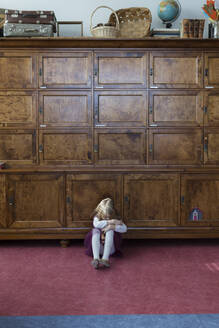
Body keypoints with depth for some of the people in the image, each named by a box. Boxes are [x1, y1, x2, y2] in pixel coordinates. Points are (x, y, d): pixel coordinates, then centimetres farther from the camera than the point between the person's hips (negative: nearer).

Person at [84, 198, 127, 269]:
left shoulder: (115, 219, 3)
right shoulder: (97, 217, 2)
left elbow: (124, 229, -13)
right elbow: (96, 224, -22)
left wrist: (112, 226, -26)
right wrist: (110, 222, -24)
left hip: (110, 248, 0)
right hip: (98, 248, 1)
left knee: (110, 230, -25)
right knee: (95, 230, -25)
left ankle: (105, 258, -43)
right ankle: (96, 259, -46)